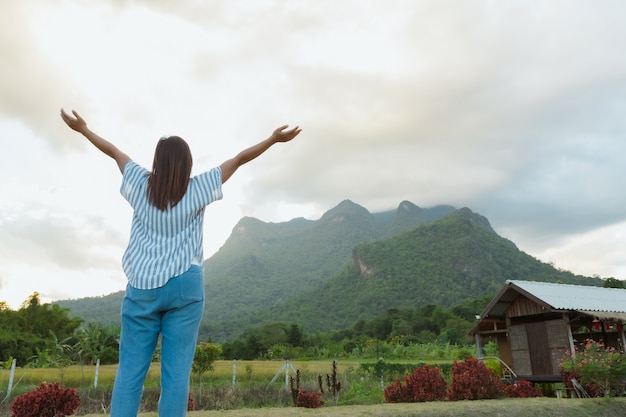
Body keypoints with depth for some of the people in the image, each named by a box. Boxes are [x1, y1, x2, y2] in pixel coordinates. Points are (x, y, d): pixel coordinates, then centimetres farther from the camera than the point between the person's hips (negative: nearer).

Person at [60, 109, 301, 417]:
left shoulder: (141, 185, 5)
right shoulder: (197, 189, 0)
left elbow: (114, 152, 20)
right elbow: (239, 159, 4)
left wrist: (83, 129, 34)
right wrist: (274, 138, 10)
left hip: (142, 287, 2)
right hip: (184, 286, -2)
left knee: (130, 371, 4)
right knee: (176, 373, -1)